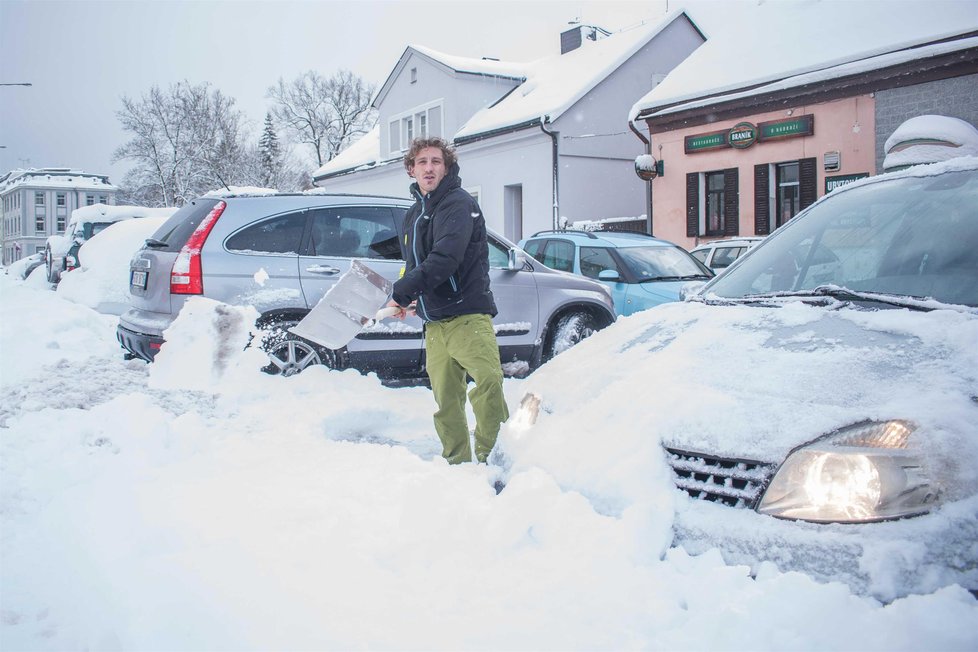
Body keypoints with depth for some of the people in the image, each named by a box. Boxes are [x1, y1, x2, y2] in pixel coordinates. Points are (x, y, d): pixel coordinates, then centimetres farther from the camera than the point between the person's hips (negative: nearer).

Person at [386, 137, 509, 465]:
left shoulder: (459, 203, -6)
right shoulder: (413, 215, 20)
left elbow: (445, 257, -21)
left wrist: (402, 292, -20)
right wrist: (409, 297, 10)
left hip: (467, 315, -7)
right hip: (433, 322, 7)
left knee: (488, 381, -25)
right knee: (446, 400, 9)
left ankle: (490, 456, -17)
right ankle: (457, 463, 19)